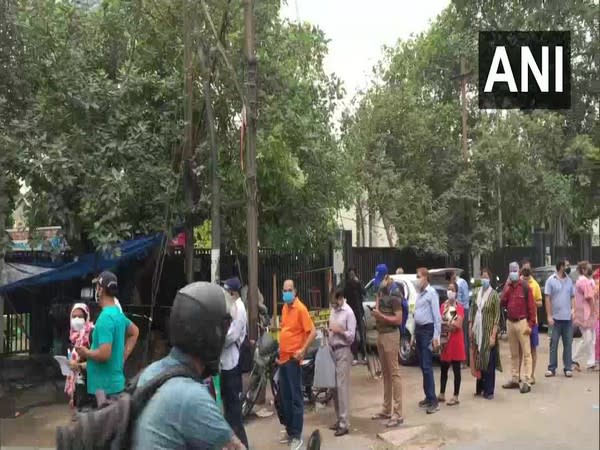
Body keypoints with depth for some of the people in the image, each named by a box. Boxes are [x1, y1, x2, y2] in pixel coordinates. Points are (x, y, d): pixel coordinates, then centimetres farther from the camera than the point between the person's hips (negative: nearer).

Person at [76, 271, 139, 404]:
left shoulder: (105, 317, -20)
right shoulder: (118, 314, 8)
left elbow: (104, 354, -26)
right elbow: (135, 332, 26)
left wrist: (85, 353, -7)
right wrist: (124, 355, 17)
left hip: (105, 385, -9)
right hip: (115, 382, 9)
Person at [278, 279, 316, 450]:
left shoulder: (300, 309, -13)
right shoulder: (284, 308, 11)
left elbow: (313, 332, -17)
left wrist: (303, 350, -22)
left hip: (293, 359, -8)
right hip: (283, 358, 8)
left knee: (295, 397, -2)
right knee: (284, 397, 15)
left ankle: (297, 436, 6)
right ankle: (289, 431, 27)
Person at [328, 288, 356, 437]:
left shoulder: (348, 312, -11)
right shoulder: (332, 310, 12)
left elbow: (351, 336, -13)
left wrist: (340, 331, -25)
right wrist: (328, 345, 7)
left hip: (343, 352, -8)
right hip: (333, 351, 8)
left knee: (342, 387, -8)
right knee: (334, 387, 11)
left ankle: (344, 424, -4)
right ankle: (339, 420, 20)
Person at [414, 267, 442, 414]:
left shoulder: (431, 293, -11)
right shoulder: (419, 293, 14)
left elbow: (437, 316, -15)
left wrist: (436, 336, -19)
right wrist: (414, 332, 16)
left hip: (428, 330, -8)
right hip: (419, 330, 8)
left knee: (427, 366, -10)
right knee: (422, 366, 11)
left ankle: (433, 401, -7)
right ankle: (428, 397, 19)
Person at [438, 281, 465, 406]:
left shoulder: (459, 307, -7)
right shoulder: (443, 305, 9)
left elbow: (458, 325, -17)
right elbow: (439, 321, 7)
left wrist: (445, 321, -10)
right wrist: (450, 323, -10)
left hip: (455, 340, -5)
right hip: (444, 339, 5)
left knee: (456, 369, 3)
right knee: (444, 368, 13)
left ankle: (456, 397, 10)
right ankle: (442, 394, 23)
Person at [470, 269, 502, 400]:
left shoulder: (494, 295, -6)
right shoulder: (477, 293, 9)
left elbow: (497, 317, -9)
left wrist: (493, 335, -15)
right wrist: (470, 328, 6)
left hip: (488, 332, -5)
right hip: (477, 332, 5)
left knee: (489, 362, 2)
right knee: (479, 360, 11)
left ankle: (489, 391, 11)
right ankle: (480, 388, 23)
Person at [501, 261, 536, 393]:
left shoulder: (525, 286, -7)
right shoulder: (507, 287, 11)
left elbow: (531, 306, -9)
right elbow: (502, 303, 3)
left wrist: (530, 324, -13)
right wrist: (507, 288, -6)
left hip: (522, 322, -6)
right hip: (510, 322, 6)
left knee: (526, 353, -5)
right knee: (514, 353, 13)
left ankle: (527, 382, -4)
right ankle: (515, 379, 20)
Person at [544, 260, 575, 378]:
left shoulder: (569, 280, 8)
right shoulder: (551, 280, -5)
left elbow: (572, 297, 14)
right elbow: (547, 299, -6)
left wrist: (573, 309, -4)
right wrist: (549, 316, -11)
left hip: (568, 318, 4)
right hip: (556, 318, -3)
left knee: (568, 343, 7)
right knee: (554, 344, 3)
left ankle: (568, 368, 14)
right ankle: (552, 368, 9)